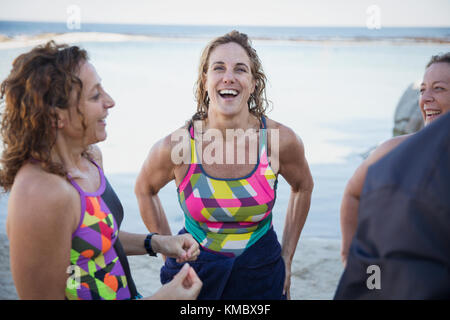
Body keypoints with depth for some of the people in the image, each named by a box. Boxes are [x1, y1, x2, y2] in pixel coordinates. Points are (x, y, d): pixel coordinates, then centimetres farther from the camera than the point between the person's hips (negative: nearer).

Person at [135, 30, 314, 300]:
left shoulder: (281, 141, -15)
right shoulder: (176, 146, -17)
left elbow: (303, 186, 5)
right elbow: (144, 189, 4)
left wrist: (287, 256, 6)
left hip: (261, 277, 1)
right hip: (193, 271, 0)